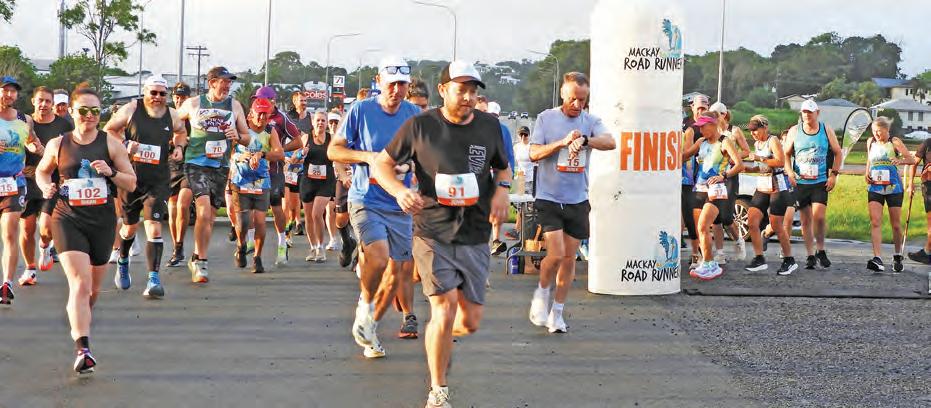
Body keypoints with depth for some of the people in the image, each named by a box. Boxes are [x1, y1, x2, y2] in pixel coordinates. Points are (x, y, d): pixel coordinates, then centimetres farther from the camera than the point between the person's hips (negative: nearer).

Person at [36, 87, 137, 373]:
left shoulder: (111, 144, 2)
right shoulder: (57, 145, 3)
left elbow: (131, 184, 4)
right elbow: (41, 171, 21)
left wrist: (111, 172, -15)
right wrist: (46, 187, 0)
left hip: (103, 221, 2)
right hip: (68, 220, -2)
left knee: (94, 288, 16)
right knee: (80, 284, -20)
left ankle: (79, 316, 49)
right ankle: (82, 349, -27)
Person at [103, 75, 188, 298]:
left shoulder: (172, 116, 2)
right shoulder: (131, 109, -5)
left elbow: (181, 132, 24)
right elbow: (109, 130, 4)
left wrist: (178, 147, 3)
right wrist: (125, 144, -12)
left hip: (158, 181, 0)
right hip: (130, 177, 0)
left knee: (154, 227, -13)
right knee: (129, 226, 16)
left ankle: (153, 279, -13)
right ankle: (123, 262, 46)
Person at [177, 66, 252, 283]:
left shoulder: (234, 106, 6)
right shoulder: (193, 104, 1)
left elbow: (247, 138, 9)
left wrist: (237, 136, -11)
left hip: (221, 167, 3)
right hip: (196, 164, -3)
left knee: (210, 217, 9)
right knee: (204, 211, -20)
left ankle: (196, 259, 26)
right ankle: (201, 261, -12)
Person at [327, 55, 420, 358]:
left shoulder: (415, 115, 6)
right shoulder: (360, 111, -3)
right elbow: (333, 150, 1)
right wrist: (368, 157, -14)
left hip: (400, 205, 4)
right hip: (366, 200, -4)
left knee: (396, 272, 6)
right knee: (378, 257, -25)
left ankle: (370, 327, 25)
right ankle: (365, 305, 4)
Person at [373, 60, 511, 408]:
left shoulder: (489, 126, 4)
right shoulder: (420, 126, -5)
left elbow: (503, 167, 20)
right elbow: (382, 163, 3)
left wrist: (502, 190, -3)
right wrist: (400, 191, -17)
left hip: (475, 238, 3)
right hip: (433, 235, -3)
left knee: (471, 321, 4)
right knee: (445, 308, -16)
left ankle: (441, 335, 42)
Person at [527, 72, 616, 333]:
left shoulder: (591, 121, 4)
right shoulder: (546, 118, 0)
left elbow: (610, 142, -14)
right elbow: (534, 154, -6)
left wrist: (585, 140, -33)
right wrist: (563, 142, -19)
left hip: (578, 200, 3)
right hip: (549, 198, -3)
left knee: (569, 257, 7)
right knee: (556, 254, -14)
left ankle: (557, 312, 20)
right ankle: (542, 294, 15)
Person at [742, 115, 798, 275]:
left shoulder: (773, 141, -10)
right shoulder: (756, 144, 14)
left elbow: (781, 162, -23)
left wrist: (760, 158, -24)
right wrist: (746, 168, 10)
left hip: (778, 187, -8)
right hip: (762, 187, 8)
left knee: (776, 225, -3)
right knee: (752, 222, -3)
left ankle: (789, 260, 11)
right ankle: (759, 259, 3)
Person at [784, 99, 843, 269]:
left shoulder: (826, 130, 5)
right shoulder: (794, 131, 5)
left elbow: (837, 153, 12)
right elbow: (786, 154, 10)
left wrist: (834, 174, 2)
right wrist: (790, 172, -6)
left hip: (820, 182, -1)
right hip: (800, 182, 1)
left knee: (819, 216, -16)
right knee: (806, 220, 2)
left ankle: (820, 250, 3)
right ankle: (810, 255, 10)